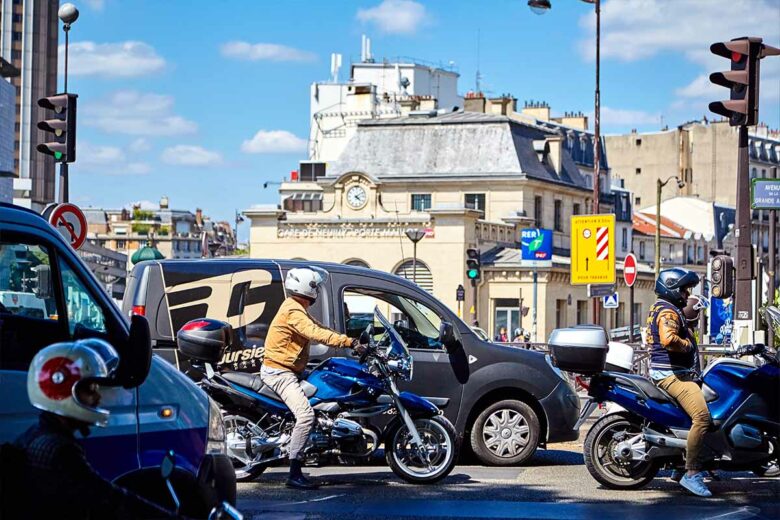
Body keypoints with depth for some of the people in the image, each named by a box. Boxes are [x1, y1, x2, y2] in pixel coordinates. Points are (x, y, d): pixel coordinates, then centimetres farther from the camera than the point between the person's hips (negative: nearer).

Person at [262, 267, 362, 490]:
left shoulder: (298, 308, 16)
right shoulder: (293, 311, -19)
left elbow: (319, 329, 18)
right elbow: (316, 334, -31)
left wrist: (348, 341, 8)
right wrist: (349, 342, -33)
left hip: (288, 371, 11)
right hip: (279, 372, -11)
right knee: (306, 414, -24)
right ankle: (294, 474, -25)